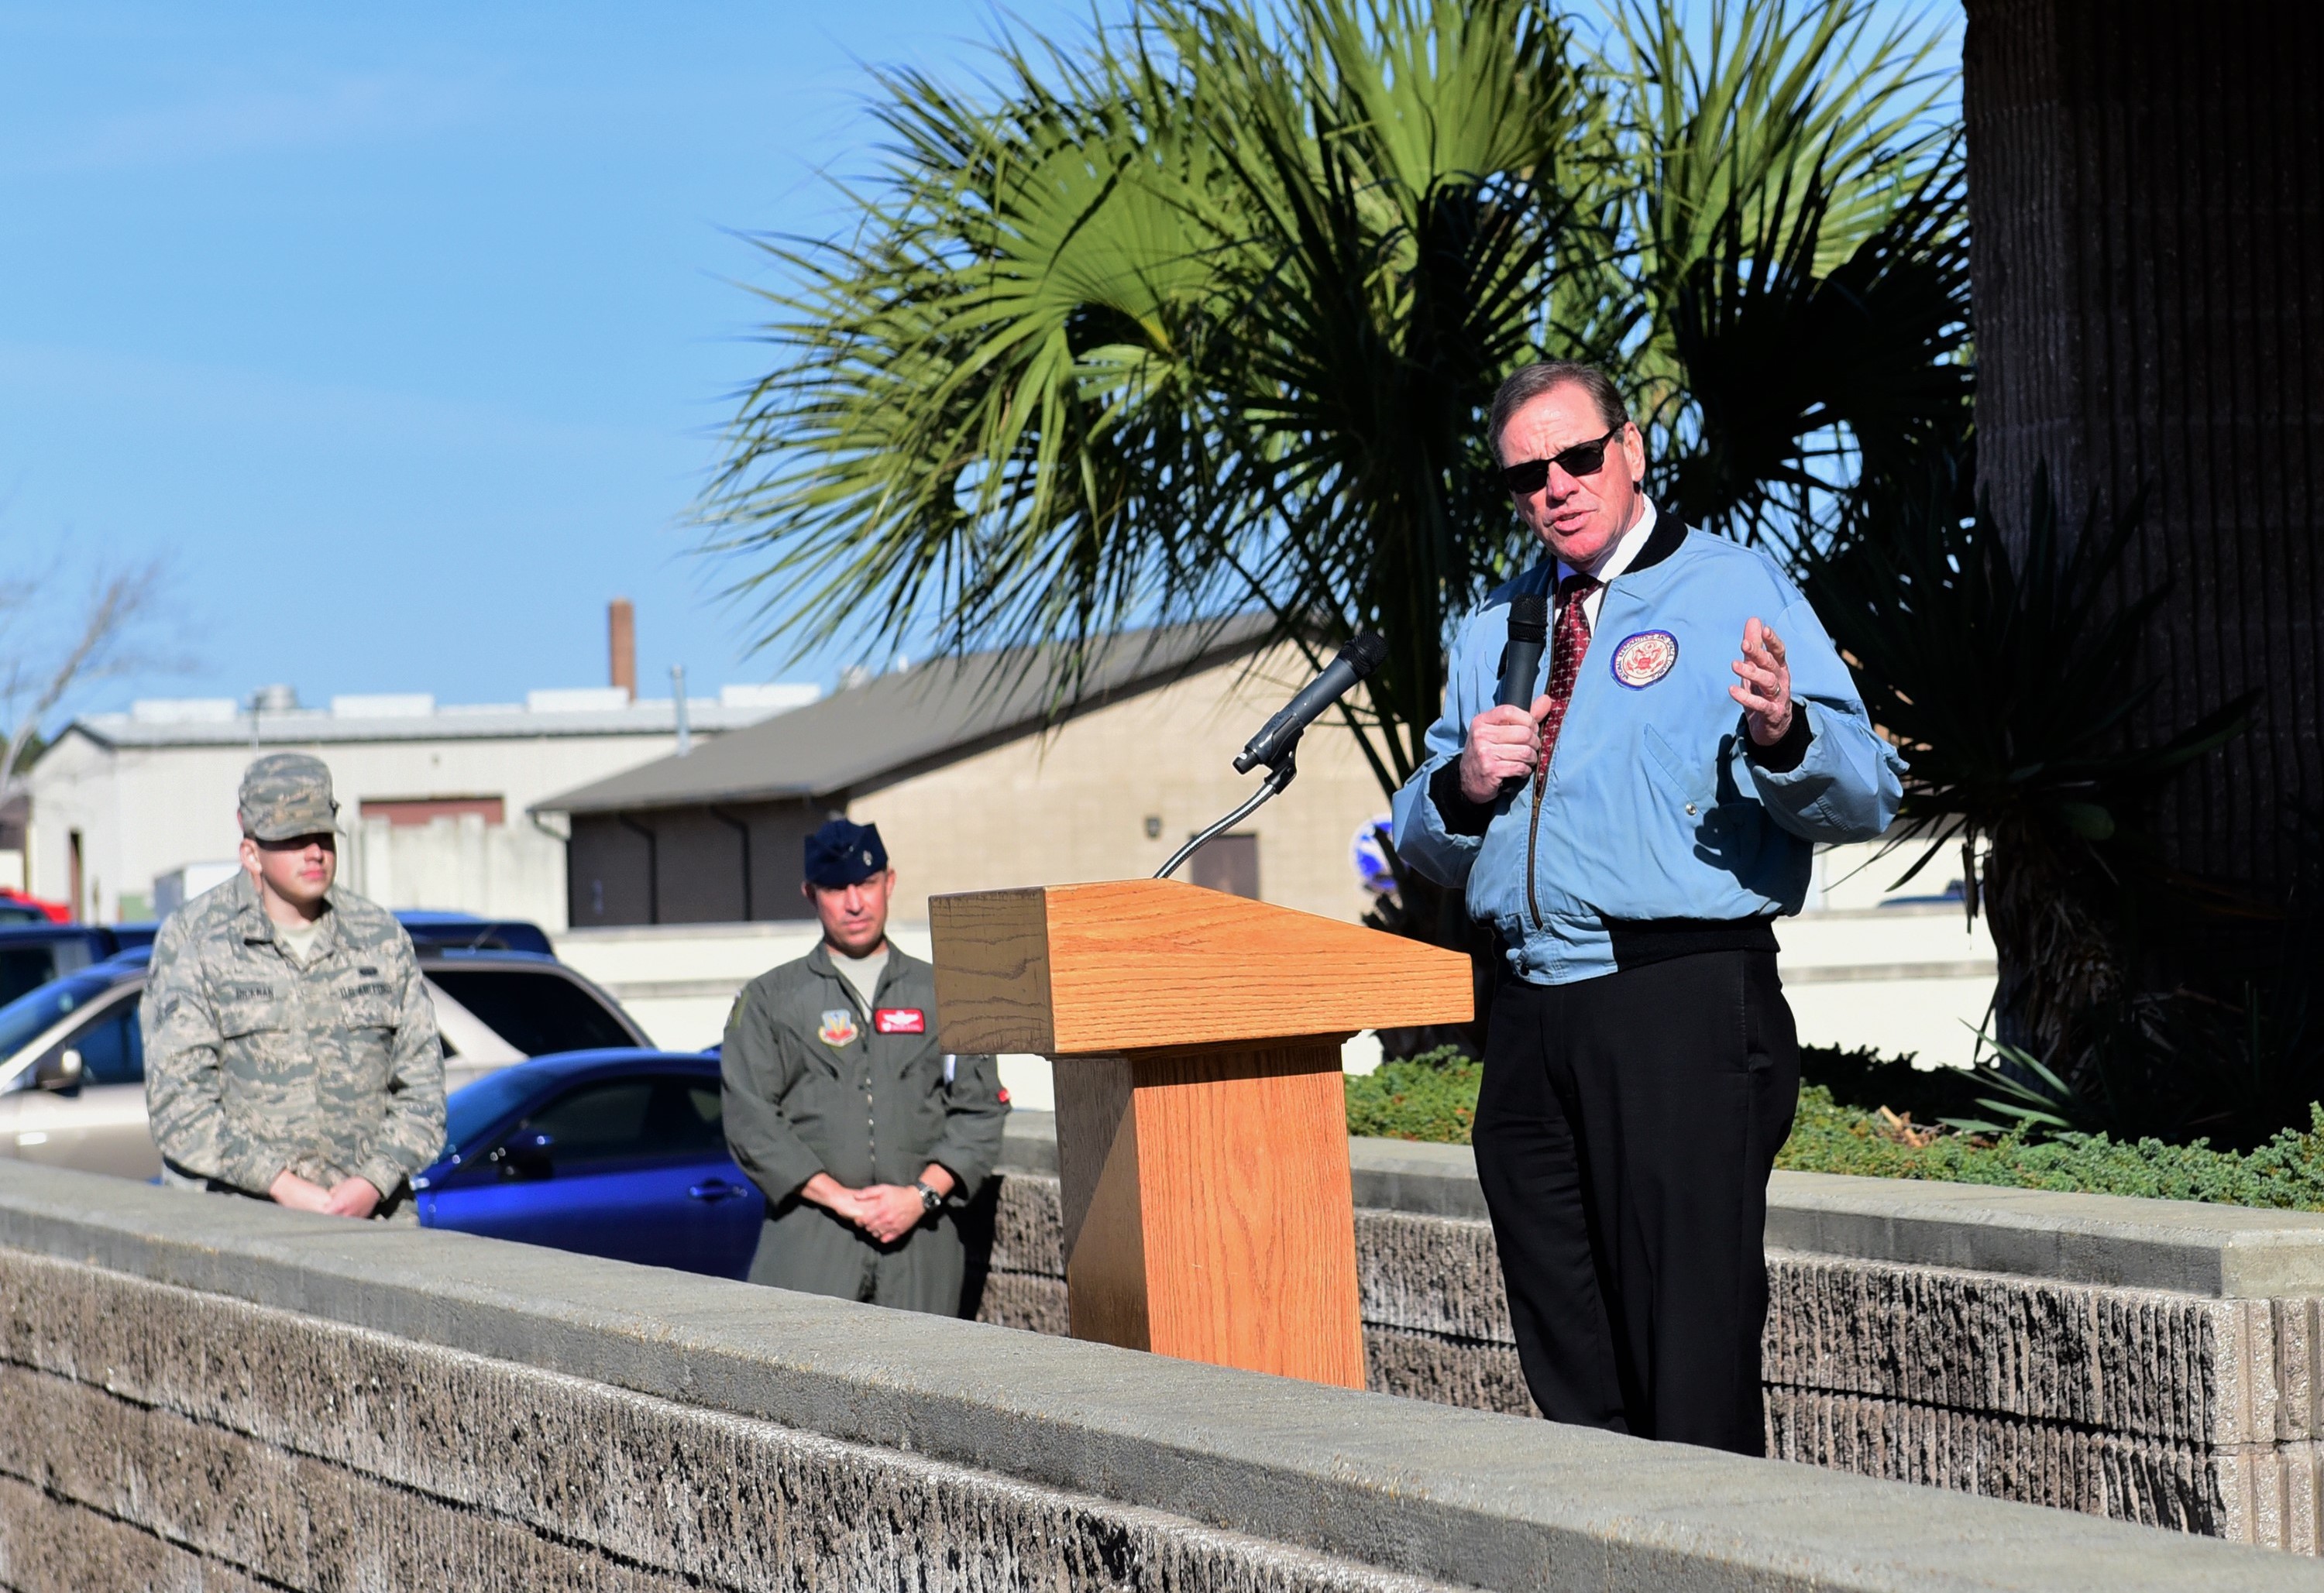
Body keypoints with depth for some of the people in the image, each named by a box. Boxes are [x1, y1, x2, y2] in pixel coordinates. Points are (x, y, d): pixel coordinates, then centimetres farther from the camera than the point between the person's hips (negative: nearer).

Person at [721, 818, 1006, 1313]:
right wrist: (841, 1199, -7)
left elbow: (979, 1110, 11)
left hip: (921, 1234, 1)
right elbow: (749, 1120, 3)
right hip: (810, 1235, -1)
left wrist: (921, 1194, -6)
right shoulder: (768, 999, 12)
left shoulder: (944, 994, 16)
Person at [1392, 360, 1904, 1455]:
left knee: (1691, 1355, -9)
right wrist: (1461, 785, 1)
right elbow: (1425, 846, 23)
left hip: (1685, 1006, -6)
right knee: (1569, 1363, 10)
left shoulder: (1736, 592, 2)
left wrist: (1785, 736, -28)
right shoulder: (1493, 632, 19)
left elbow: (1866, 795, -7)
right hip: (1531, 1021, 6)